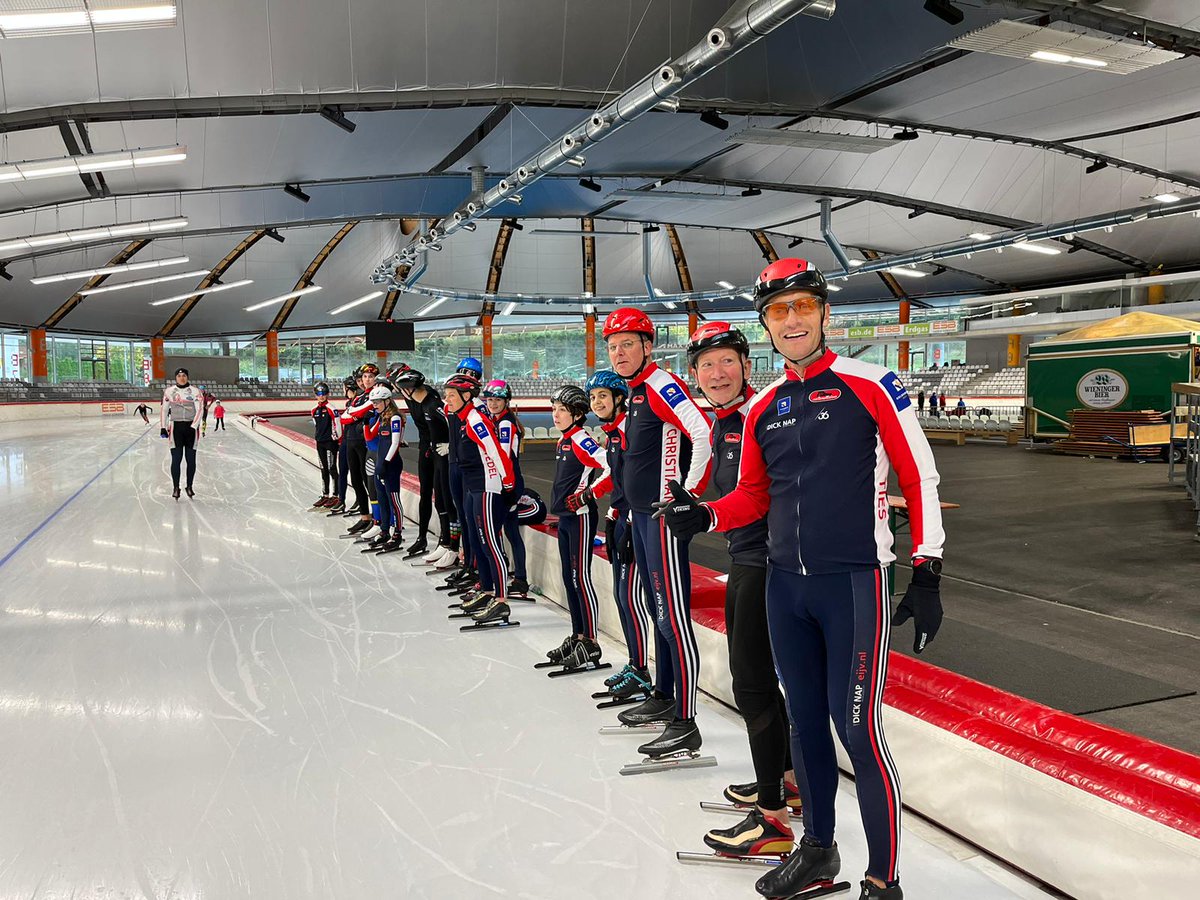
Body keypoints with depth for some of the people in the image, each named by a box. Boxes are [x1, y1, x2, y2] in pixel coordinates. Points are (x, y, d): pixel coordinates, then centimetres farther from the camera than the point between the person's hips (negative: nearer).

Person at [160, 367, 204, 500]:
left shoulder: (195, 390, -4)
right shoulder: (169, 390, 3)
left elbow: (200, 410, -7)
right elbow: (164, 409, 9)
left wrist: (193, 427, -14)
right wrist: (163, 428, 5)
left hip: (191, 427, -1)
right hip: (176, 427, 1)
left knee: (191, 459, 5)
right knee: (176, 459, -1)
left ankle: (189, 487, 19)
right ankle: (176, 488, 10)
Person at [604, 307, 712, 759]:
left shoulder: (662, 384, -14)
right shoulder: (635, 391, 16)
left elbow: (704, 434, -26)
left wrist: (690, 493, -20)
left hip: (664, 515, -10)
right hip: (641, 513, 10)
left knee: (673, 616, -9)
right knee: (659, 610, 18)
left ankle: (685, 724, -4)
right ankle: (664, 697, 32)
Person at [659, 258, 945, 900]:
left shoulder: (870, 385, -6)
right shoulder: (762, 409, 10)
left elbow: (920, 480, -5)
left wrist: (926, 575, -7)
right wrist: (705, 515, -3)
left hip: (854, 582, -5)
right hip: (785, 584, 6)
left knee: (856, 727, -5)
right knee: (805, 720, 15)